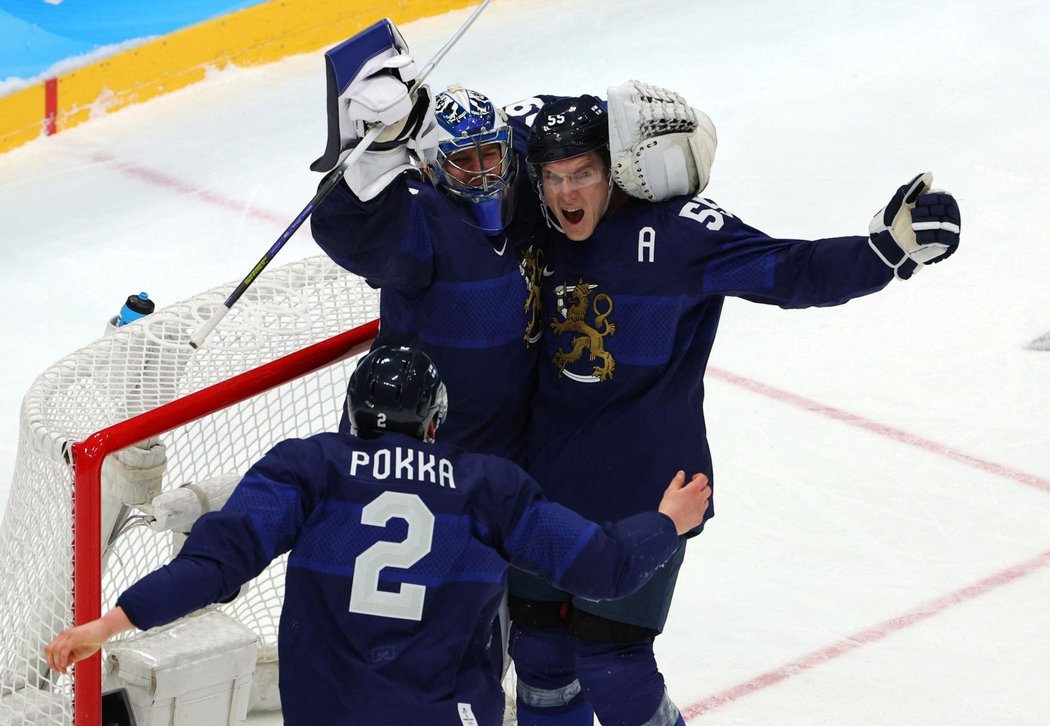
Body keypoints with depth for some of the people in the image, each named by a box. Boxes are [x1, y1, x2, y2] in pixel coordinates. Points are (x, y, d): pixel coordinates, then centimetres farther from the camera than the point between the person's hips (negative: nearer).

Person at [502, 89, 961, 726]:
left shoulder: (676, 231, -14)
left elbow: (789, 272, -18)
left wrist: (889, 246, -32)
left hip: (643, 491, -6)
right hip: (551, 483, 6)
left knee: (609, 661, -5)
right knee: (538, 641, 14)